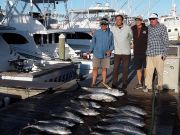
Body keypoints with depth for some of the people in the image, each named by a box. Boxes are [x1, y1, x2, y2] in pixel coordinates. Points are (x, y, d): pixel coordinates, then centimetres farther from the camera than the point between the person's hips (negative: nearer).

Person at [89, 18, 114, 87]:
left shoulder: (110, 34, 0)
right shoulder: (96, 32, 0)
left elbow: (112, 44, 5)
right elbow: (93, 43, 6)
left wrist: (110, 50, -11)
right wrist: (90, 51, 4)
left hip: (106, 55, 0)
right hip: (97, 54, 0)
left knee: (104, 69, 7)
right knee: (95, 68, 1)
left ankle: (104, 83, 19)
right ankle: (93, 82, 10)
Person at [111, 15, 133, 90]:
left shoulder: (127, 28, -6)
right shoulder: (113, 29, -5)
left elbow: (131, 36, 12)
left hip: (126, 52, 0)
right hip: (117, 52, 0)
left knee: (125, 69, 8)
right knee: (115, 69, 1)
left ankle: (124, 84, 21)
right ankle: (114, 84, 12)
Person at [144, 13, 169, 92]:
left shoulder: (162, 27, -1)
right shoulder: (148, 28, 9)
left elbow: (166, 41, -2)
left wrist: (165, 53, -7)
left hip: (159, 53, -3)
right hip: (149, 53, 3)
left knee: (160, 71, 6)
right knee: (149, 70, 1)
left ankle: (160, 85, 23)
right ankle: (148, 87, 9)